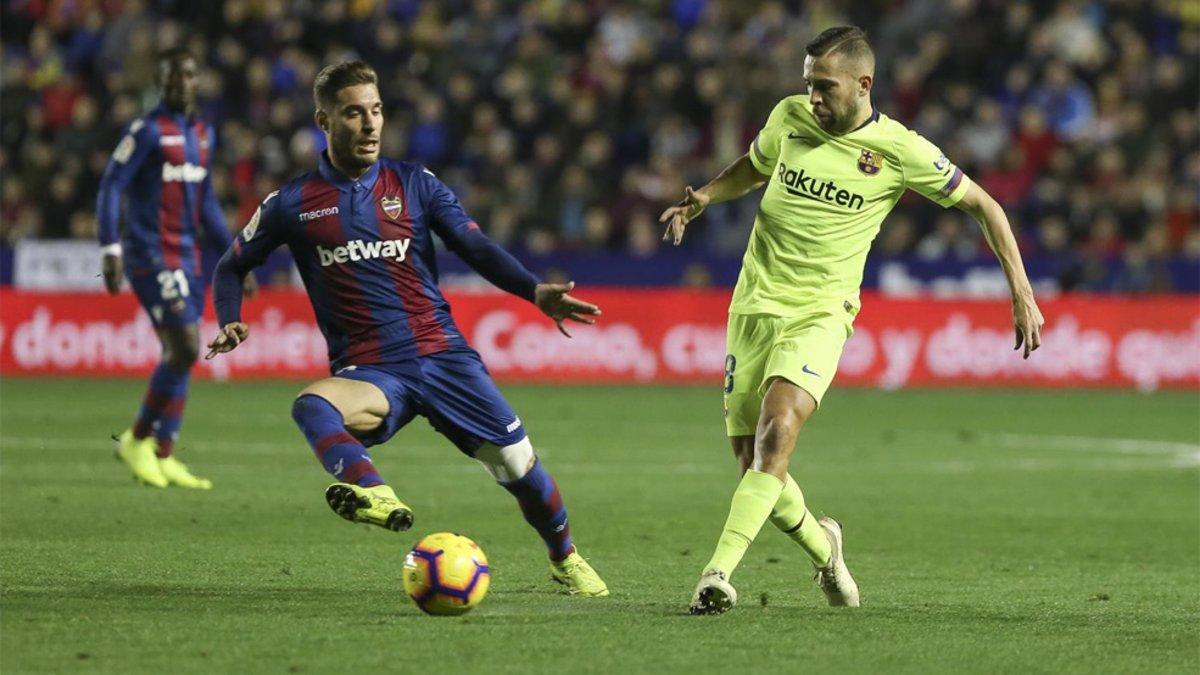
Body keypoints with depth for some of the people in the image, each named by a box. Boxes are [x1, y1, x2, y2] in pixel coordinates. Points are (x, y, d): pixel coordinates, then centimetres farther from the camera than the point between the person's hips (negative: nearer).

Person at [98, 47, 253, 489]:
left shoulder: (203, 133, 14)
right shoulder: (148, 131, -9)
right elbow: (111, 187, -11)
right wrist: (111, 250, -20)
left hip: (186, 255, 8)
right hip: (151, 254, -8)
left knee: (181, 355, 6)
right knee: (185, 348, -15)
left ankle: (162, 456, 10)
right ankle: (137, 439, 0)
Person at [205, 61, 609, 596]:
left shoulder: (414, 184, 8)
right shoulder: (293, 204, 6)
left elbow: (475, 246, 1)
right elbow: (232, 266, 18)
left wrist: (535, 291, -16)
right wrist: (229, 325, -3)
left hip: (442, 356, 1)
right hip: (367, 371, -1)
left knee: (516, 462, -2)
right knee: (311, 407, -35)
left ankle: (565, 559, 26)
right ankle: (375, 495, -61)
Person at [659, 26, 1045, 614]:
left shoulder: (900, 151, -7)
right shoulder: (790, 117, 3)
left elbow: (981, 205, 4)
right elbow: (752, 168, 25)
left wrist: (1022, 294, -1)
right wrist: (704, 197, 5)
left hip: (822, 312, -4)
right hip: (755, 304, 4)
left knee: (778, 428, -28)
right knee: (750, 460, 3)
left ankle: (718, 573, -35)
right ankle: (822, 548, 32)